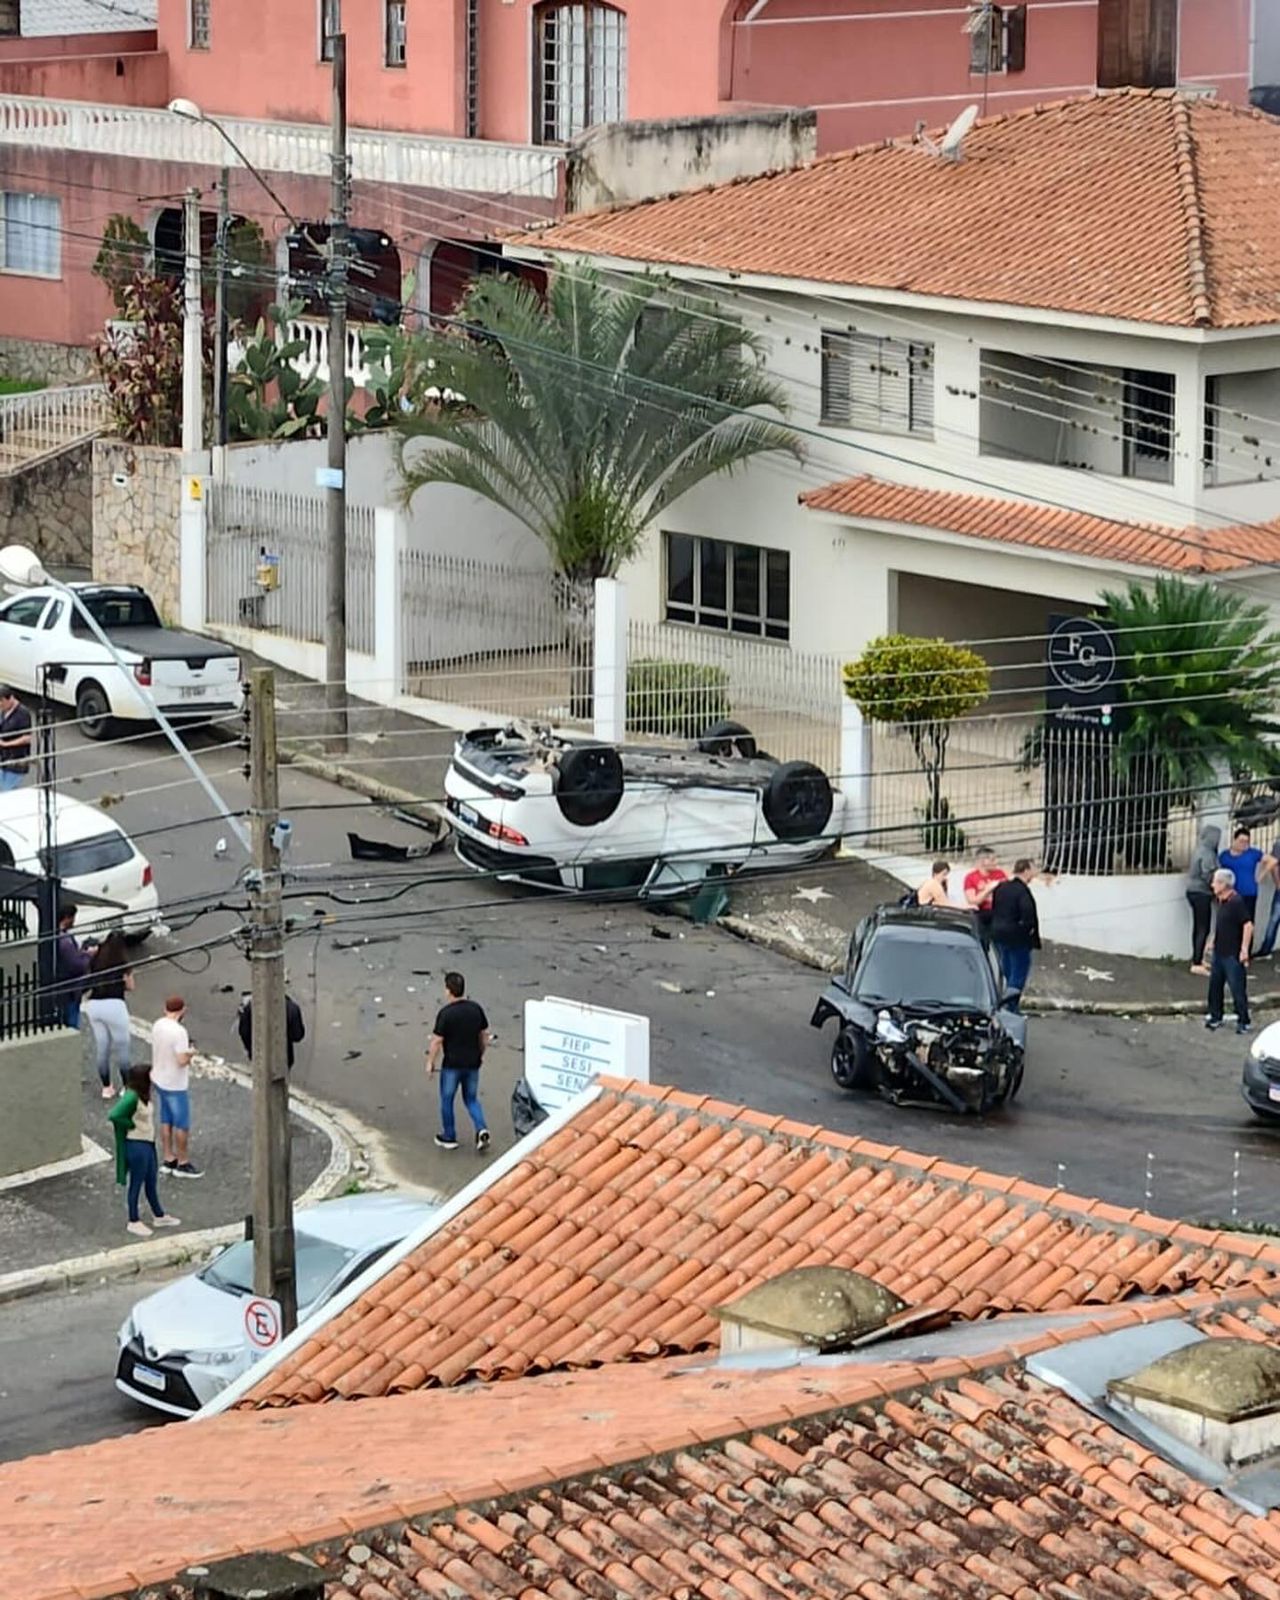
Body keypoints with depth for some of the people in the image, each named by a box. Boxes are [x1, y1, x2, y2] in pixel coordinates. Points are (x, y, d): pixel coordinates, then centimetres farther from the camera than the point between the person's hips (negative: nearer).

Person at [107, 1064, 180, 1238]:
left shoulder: (143, 1096, 3)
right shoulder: (131, 1097, -24)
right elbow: (114, 1115, -32)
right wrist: (132, 1124, -20)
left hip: (147, 1144, 9)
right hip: (136, 1145, -9)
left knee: (151, 1182, 22)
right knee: (136, 1183, 7)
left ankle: (159, 1216, 36)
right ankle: (133, 1222, 21)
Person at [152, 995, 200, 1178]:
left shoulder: (157, 1026, -1)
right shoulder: (179, 1032, -27)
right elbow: (182, 1060, -28)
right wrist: (191, 1053, -9)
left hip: (159, 1080, 8)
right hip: (176, 1085, -8)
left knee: (166, 1121, 18)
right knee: (182, 1125, 4)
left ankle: (168, 1159, 26)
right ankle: (183, 1164, 11)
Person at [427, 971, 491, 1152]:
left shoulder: (446, 1013, -19)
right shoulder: (476, 1009, -2)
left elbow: (436, 1041, -16)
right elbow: (484, 1034, 7)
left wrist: (430, 1062, -3)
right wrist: (481, 1054, 22)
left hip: (452, 1064, -5)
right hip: (473, 1063, 5)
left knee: (447, 1100, 14)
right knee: (471, 1099, 18)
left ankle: (449, 1137, 24)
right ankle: (482, 1130, -2)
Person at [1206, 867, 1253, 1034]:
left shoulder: (1236, 902, -20)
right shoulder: (1220, 901, 7)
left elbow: (1248, 925, -23)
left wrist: (1244, 949, -23)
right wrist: (1214, 941, 22)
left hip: (1233, 955, -9)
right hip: (1219, 952, 9)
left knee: (1238, 989, -2)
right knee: (1215, 985, 15)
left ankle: (1244, 1021, 7)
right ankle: (1215, 1017, 28)